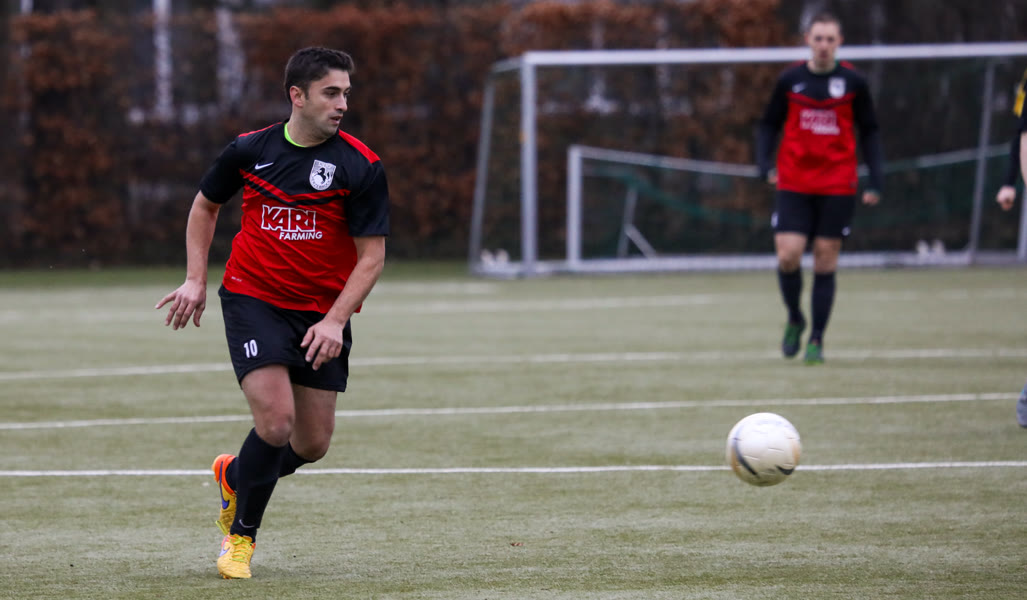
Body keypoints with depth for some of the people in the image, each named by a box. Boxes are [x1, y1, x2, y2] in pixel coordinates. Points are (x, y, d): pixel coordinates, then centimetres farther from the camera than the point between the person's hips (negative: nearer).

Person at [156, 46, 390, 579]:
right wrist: (196, 279, 8)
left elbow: (371, 256, -6)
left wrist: (335, 320, -17)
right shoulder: (249, 150, -2)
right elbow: (205, 205, 17)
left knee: (313, 443, 3)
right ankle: (241, 535, 4)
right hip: (252, 300, -1)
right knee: (276, 420, -18)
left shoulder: (361, 167, -8)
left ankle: (235, 474, 37)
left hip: (321, 317, 1)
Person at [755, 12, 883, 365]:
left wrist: (875, 180, 1)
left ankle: (817, 339, 9)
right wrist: (764, 164, -6)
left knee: (825, 262, -1)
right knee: (788, 256, -11)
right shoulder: (789, 81, 2)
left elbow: (868, 132, 9)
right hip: (794, 185, 0)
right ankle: (794, 319, 16)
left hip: (837, 186, 0)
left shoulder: (853, 83, 1)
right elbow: (769, 125, 10)